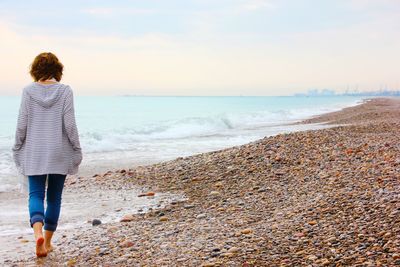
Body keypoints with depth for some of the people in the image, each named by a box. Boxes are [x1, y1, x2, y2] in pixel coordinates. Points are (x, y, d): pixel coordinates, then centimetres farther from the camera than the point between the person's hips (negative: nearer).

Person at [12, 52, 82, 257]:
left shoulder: (29, 90, -3)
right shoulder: (65, 91, -6)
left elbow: (22, 124, -2)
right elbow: (69, 125, -8)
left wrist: (17, 149, 9)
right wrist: (76, 150, 2)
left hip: (34, 153, 0)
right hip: (59, 153, 0)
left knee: (36, 194, 3)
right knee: (54, 197, 12)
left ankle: (38, 231, -24)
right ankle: (48, 241, 19)